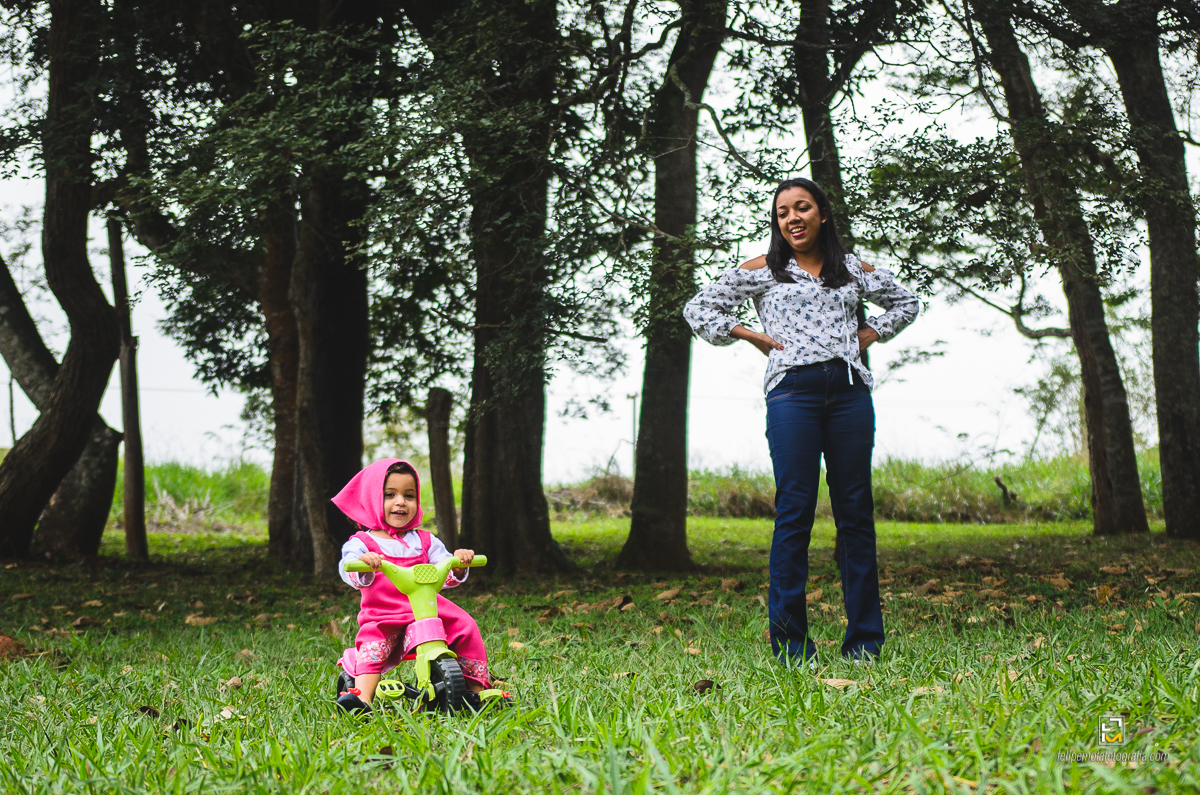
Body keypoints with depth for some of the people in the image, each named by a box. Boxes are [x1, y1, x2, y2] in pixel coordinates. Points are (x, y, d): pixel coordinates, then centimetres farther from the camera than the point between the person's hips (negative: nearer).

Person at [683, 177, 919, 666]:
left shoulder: (853, 269, 18)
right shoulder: (763, 270, 12)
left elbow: (905, 302, 31)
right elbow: (698, 309, 12)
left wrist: (870, 334, 15)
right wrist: (752, 337, 4)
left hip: (849, 391, 2)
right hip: (793, 391, -2)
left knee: (855, 511, 1)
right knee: (795, 510, -7)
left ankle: (864, 640, 6)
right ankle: (789, 641, -3)